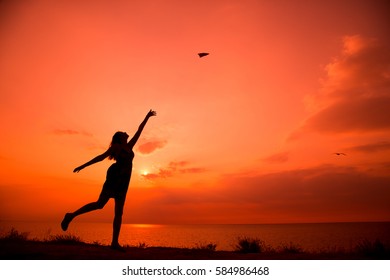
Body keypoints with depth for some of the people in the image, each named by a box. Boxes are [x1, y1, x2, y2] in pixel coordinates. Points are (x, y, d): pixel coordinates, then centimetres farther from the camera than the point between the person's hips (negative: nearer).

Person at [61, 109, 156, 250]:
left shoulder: (129, 146, 24)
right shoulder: (116, 146, 9)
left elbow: (139, 131, 27)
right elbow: (101, 157, 6)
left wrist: (147, 117, 31)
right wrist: (83, 166, 3)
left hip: (123, 182, 6)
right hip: (115, 176, -6)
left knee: (119, 212, 0)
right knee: (100, 204, -16)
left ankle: (115, 242, -1)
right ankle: (71, 215, -1)